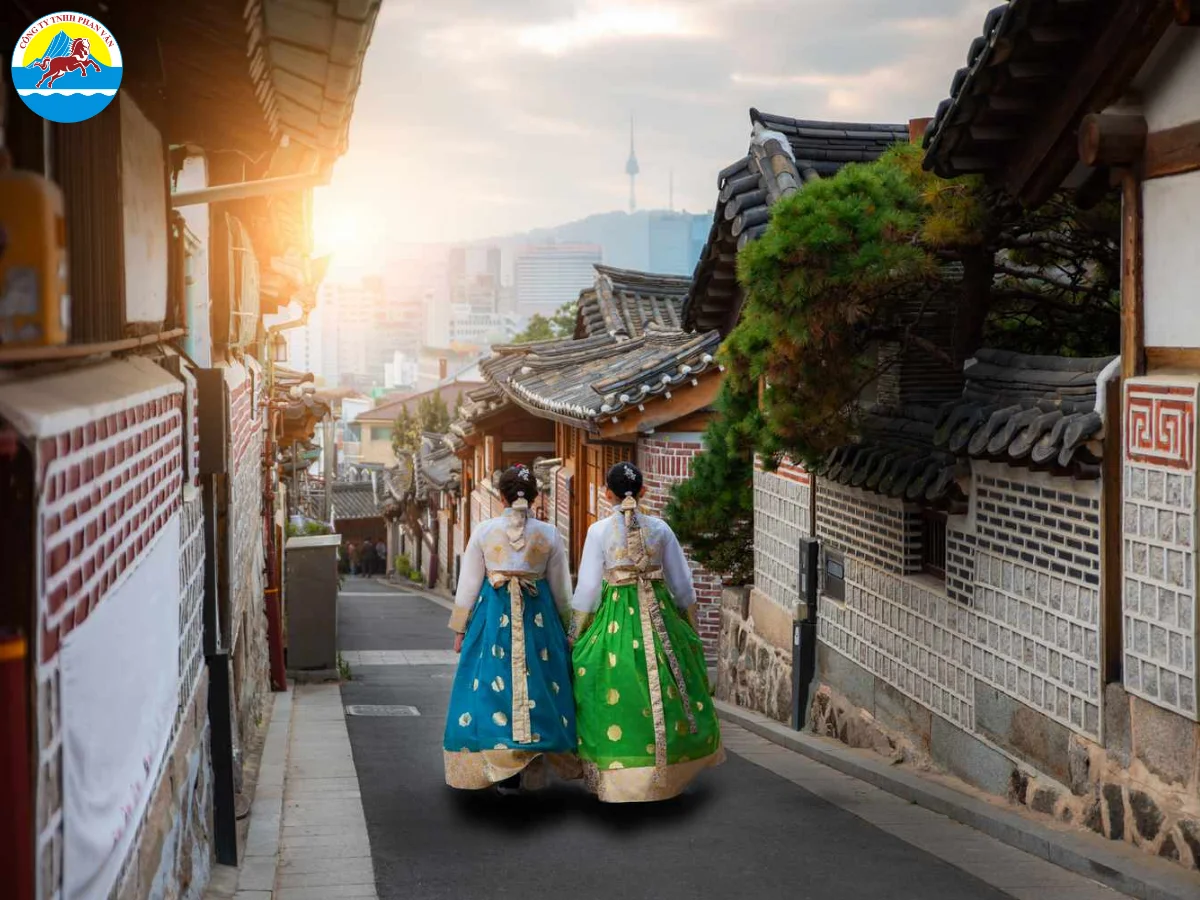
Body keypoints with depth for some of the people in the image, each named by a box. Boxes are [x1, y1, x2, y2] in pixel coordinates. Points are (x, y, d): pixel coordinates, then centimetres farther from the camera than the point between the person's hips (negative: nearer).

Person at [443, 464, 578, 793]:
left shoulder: (484, 531, -3)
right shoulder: (549, 534, 0)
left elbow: (468, 584, 1)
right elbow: (561, 589, 7)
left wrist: (460, 629, 10)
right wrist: (567, 629, 19)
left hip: (494, 616, -1)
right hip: (539, 616, 1)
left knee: (494, 684, 4)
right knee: (536, 684, 9)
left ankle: (505, 774, 3)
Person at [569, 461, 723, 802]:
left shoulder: (599, 530, -6)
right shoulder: (660, 528, 2)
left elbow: (588, 587, -4)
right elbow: (682, 583, 7)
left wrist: (576, 634, 6)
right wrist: (688, 626, 21)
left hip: (615, 616, -3)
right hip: (659, 614, 3)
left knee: (617, 695, 2)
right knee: (666, 687, 14)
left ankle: (620, 776, 2)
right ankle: (668, 766, 22)